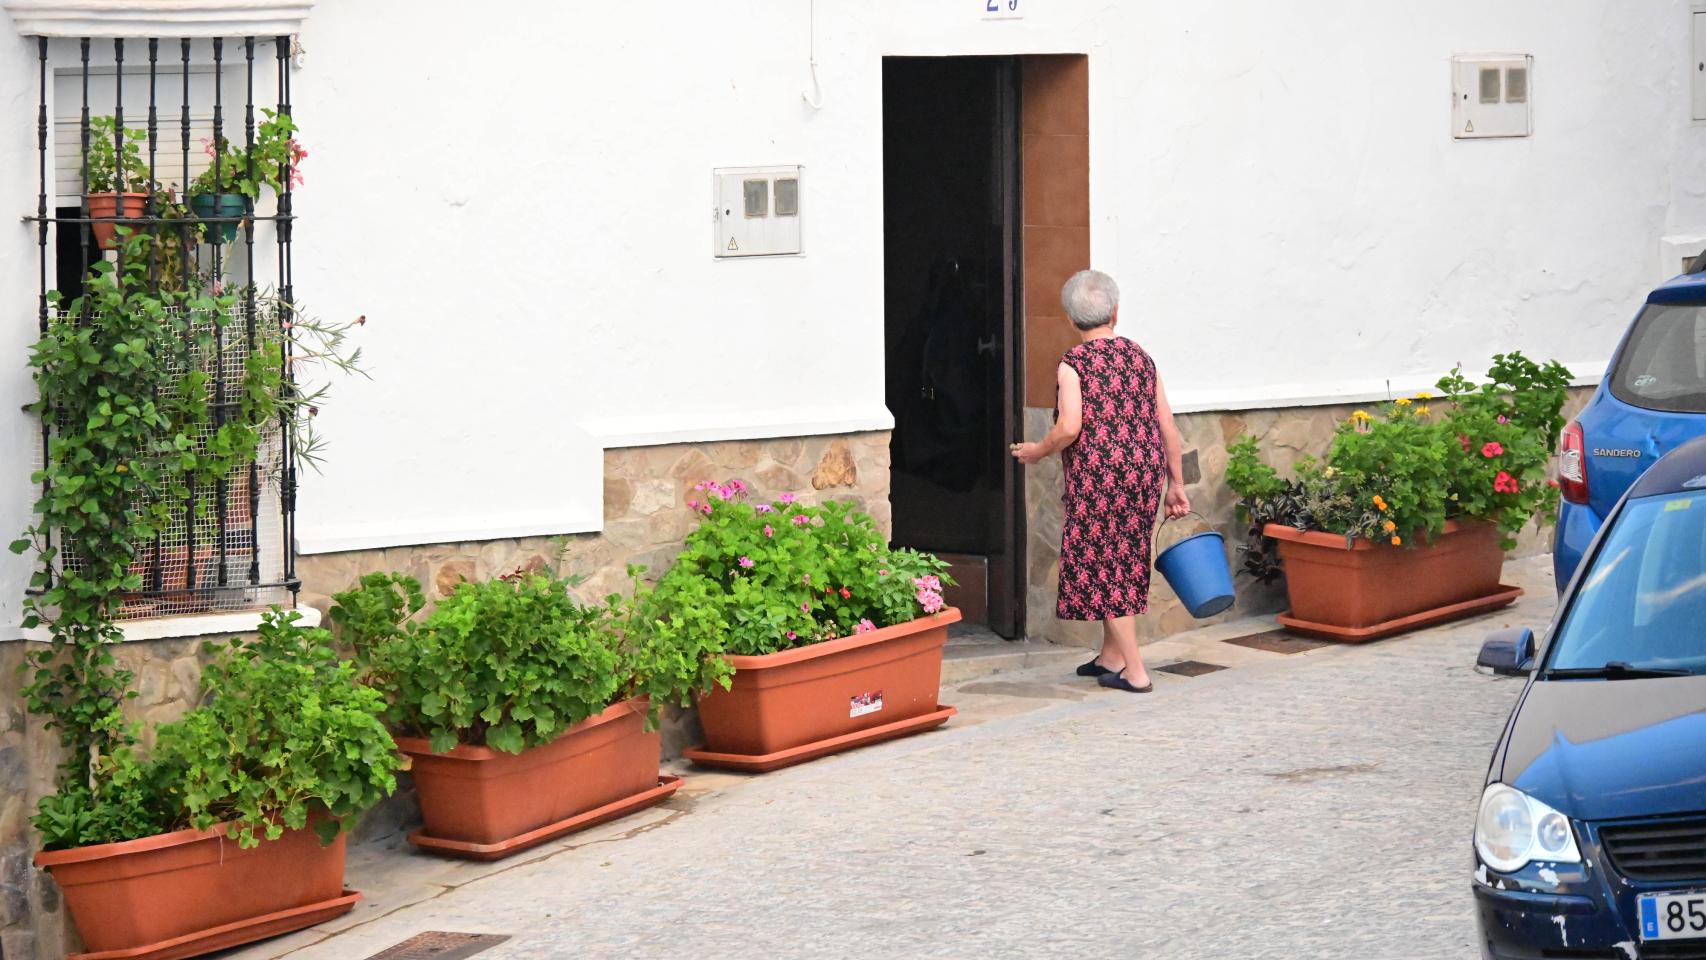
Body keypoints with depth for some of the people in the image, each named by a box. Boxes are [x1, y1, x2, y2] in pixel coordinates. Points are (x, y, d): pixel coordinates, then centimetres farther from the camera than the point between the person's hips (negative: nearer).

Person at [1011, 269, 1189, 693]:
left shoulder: (1073, 364, -7)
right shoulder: (1139, 356, 8)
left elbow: (1069, 427, -18)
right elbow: (1167, 426, 8)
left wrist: (1036, 451, 1)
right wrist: (1176, 484, 15)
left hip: (1098, 478, -6)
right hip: (1145, 474, 6)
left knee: (1104, 566, 2)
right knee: (1125, 561, 18)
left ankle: (1135, 672, 1)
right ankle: (1111, 657, 28)